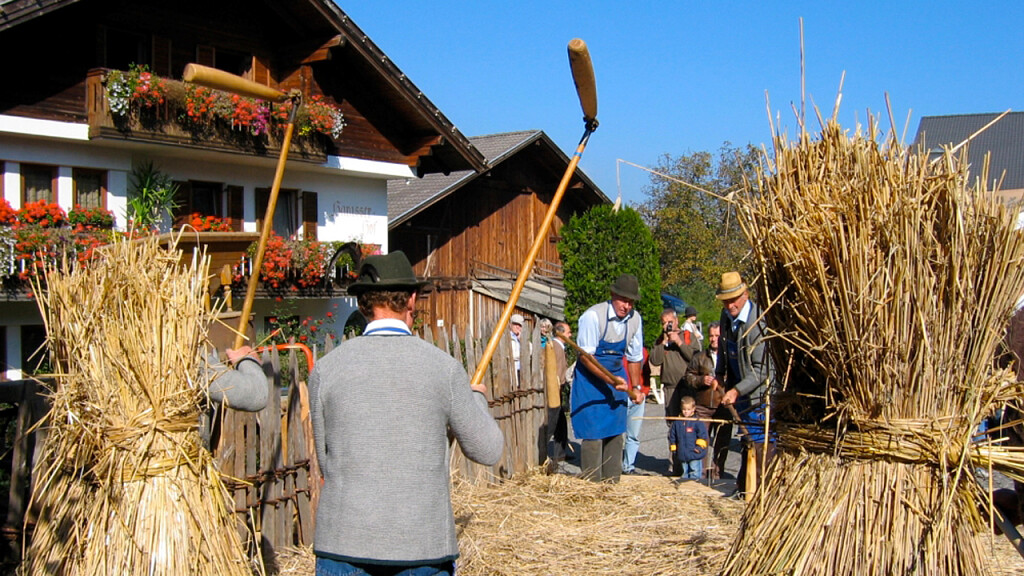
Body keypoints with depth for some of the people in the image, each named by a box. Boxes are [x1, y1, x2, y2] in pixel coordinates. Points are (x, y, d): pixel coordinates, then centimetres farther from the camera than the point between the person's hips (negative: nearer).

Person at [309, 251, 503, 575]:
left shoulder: (326, 369, -2)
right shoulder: (443, 367, -5)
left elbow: (327, 460, 6)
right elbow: (488, 452, 3)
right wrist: (476, 398, 22)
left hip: (345, 547, 1)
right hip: (425, 546, 0)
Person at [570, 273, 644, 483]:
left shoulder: (634, 319, -2)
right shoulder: (593, 316, -21)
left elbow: (634, 357, 12)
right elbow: (585, 356, -22)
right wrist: (611, 380, -28)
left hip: (616, 377, 6)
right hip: (590, 379, -6)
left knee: (615, 433, 8)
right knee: (593, 434, -9)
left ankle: (612, 484, 17)